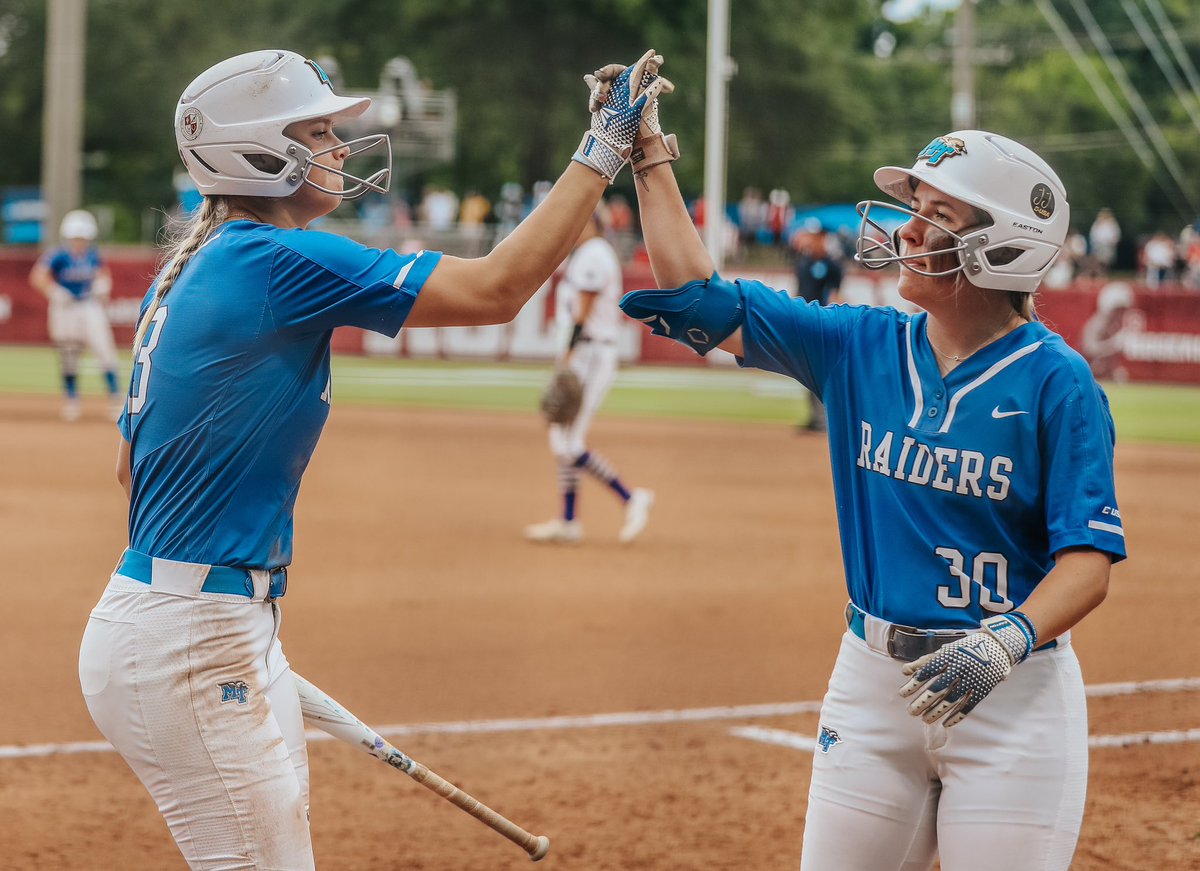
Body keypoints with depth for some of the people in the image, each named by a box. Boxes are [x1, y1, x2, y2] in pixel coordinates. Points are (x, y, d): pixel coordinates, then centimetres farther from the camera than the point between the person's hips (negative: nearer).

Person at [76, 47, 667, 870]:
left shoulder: (195, 269, 13)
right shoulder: (279, 262, -17)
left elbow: (134, 462, 20)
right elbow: (495, 288, -20)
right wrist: (604, 148, -12)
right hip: (189, 644, -10)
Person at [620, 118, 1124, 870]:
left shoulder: (1055, 380, -10)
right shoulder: (861, 348, 4)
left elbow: (1090, 556, -15)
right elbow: (700, 300, 5)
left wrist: (1007, 642, -31)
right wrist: (649, 154, 3)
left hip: (1012, 693, -4)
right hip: (872, 677, 5)